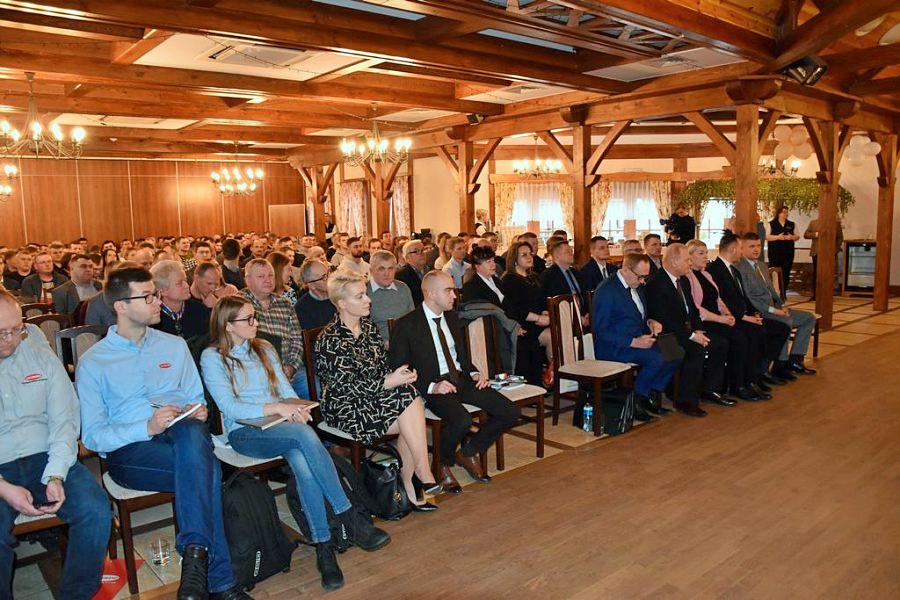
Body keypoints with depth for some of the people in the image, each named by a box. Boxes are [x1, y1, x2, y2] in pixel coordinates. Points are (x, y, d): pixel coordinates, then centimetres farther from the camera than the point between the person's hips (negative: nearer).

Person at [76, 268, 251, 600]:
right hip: (128, 451, -3)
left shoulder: (175, 345, 17)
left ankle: (195, 553, -37)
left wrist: (196, 413, -6)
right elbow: (92, 436, -1)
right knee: (206, 469, -34)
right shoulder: (92, 362, 6)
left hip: (184, 435, 3)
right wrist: (147, 428, -18)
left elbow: (197, 401, 20)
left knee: (193, 433, -37)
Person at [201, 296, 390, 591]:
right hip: (244, 432, -4)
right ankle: (349, 517, -29)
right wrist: (277, 408, -21)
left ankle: (324, 546, -27)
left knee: (302, 462, -33)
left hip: (283, 426, 4)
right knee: (304, 434, -35)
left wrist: (295, 406, -8)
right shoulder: (212, 357, 1)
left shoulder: (264, 348, 19)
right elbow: (230, 407, -10)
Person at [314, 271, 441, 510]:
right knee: (413, 422, -23)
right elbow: (345, 386, -17)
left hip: (376, 398, 7)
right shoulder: (330, 340, -14)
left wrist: (400, 376, -8)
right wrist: (388, 382, -21)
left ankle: (409, 485, -7)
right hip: (346, 408, -6)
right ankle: (422, 474, -9)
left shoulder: (368, 327, 10)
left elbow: (383, 364, 14)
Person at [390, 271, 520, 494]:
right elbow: (399, 371, -10)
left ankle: (468, 453, 12)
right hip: (433, 387, -7)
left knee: (510, 412, -9)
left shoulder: (451, 317, 15)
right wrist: (431, 387, -22)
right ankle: (443, 465, -2)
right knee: (462, 420, -35)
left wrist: (473, 373, 5)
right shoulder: (406, 325, -8)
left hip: (461, 379, 7)